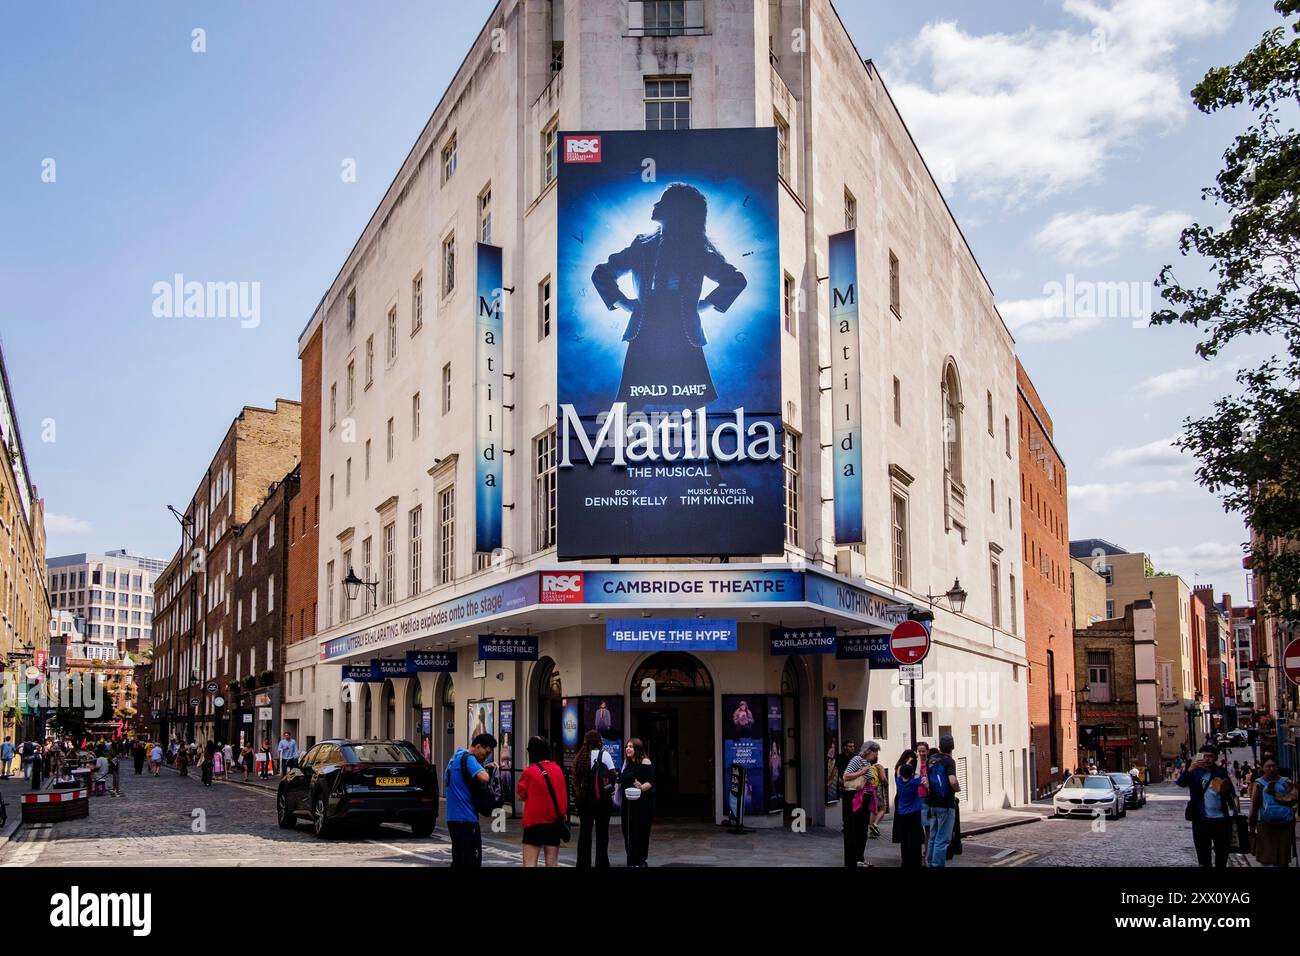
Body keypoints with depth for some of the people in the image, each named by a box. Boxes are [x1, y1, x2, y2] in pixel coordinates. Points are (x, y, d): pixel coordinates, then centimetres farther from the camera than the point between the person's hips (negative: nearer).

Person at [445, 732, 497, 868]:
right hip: (466, 818, -10)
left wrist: (485, 768, 3)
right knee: (472, 861, -6)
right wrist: (486, 770, -7)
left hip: (453, 817, 10)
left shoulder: (457, 756, 17)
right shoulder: (468, 759, -15)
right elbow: (484, 778, -30)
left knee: (458, 859, 14)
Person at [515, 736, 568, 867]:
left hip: (534, 822, -4)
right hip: (555, 822, 4)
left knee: (530, 863, -3)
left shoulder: (529, 772, -10)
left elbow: (521, 795, 2)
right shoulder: (557, 769, 2)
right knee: (552, 863, 9)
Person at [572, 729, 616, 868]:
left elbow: (576, 779, 5)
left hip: (583, 799, 4)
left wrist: (577, 796, 12)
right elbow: (613, 776, -10)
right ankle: (601, 862, 3)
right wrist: (611, 792, 4)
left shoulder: (581, 757, 5)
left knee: (584, 831, 10)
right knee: (602, 832, 3)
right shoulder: (603, 755, -7)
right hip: (602, 799, -4)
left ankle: (583, 863, 13)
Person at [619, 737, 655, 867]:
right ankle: (632, 861, 15)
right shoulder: (627, 763, 13)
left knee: (641, 831, -4)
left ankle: (641, 861, 5)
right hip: (628, 802, 7)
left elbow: (650, 782, -16)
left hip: (642, 803, -7)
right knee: (628, 831, 6)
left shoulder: (645, 762, -9)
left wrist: (641, 787, -32)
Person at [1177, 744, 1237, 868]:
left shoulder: (1222, 772, 5)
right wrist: (1190, 769, -28)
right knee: (1203, 852, 6)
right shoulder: (1195, 772, 2)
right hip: (1201, 819, -1)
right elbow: (1181, 783, -12)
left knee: (1222, 851, 9)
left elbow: (1231, 793, 7)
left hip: (1220, 819, 1)